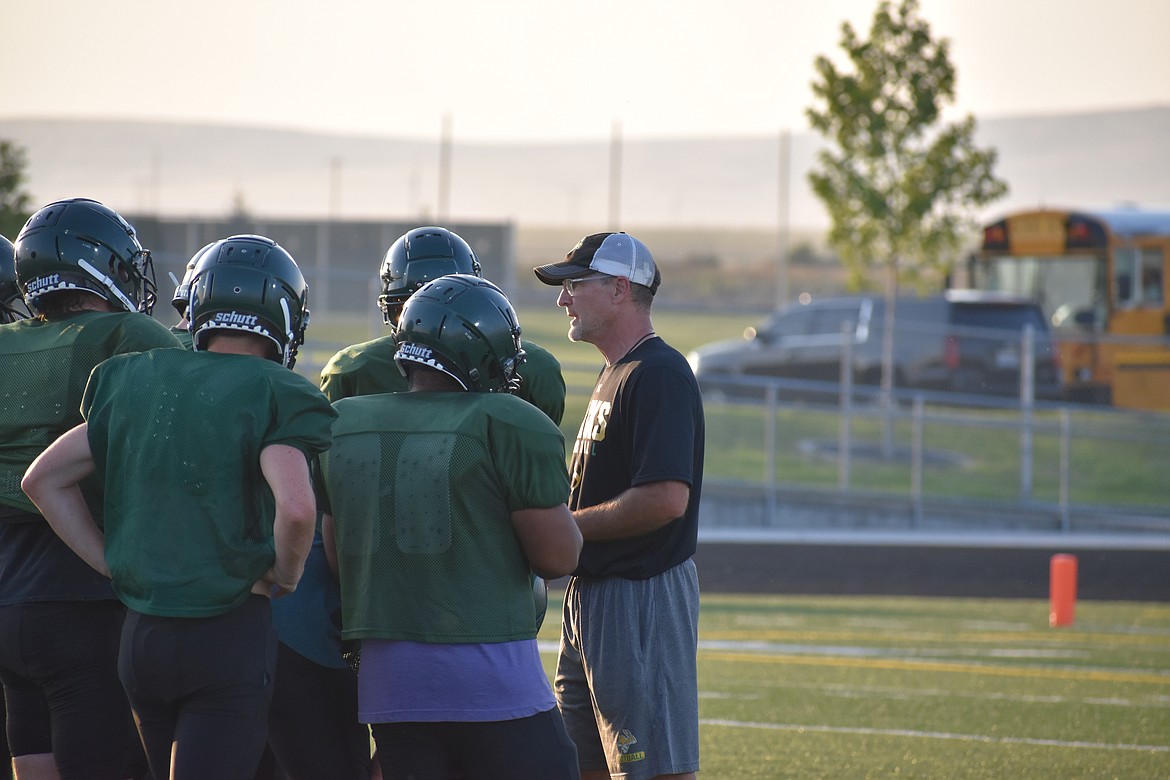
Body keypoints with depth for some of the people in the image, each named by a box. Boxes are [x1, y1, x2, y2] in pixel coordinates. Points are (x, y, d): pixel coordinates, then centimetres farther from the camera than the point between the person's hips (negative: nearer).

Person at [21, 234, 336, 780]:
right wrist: (284, 578, -5)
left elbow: (44, 479, 11)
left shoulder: (134, 383, 8)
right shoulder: (273, 396, -9)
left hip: (141, 632, 5)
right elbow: (295, 506, -24)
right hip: (231, 633, -5)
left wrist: (114, 566, 10)